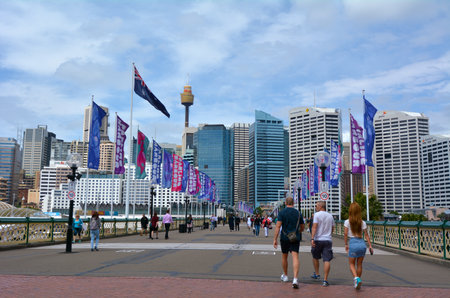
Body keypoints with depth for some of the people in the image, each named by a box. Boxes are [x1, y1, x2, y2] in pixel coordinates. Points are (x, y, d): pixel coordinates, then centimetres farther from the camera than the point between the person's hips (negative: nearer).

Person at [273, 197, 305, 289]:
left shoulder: (282, 212, -4)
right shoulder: (298, 213, 6)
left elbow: (278, 226, -13)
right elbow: (302, 228, 14)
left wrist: (275, 239, -12)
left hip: (284, 238, -1)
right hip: (295, 238, 1)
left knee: (284, 256, 17)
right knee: (295, 257, -7)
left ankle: (285, 276, 33)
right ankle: (295, 279, -22)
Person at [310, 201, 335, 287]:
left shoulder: (317, 214, -5)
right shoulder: (330, 216, 10)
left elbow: (314, 227, -15)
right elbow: (332, 229, 18)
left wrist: (312, 238, -20)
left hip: (318, 240, -3)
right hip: (328, 240, 3)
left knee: (315, 257, 19)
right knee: (326, 260, -3)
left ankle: (316, 274, 31)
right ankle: (325, 280, -8)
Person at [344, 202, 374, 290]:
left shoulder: (347, 222, -4)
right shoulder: (362, 222, 4)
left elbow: (345, 234, -4)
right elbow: (366, 235, 5)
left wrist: (346, 244, 7)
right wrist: (370, 246, 9)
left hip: (353, 243, -3)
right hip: (362, 243, 3)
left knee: (351, 264, 10)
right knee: (359, 264, 15)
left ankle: (356, 278, -14)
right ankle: (357, 282, 21)